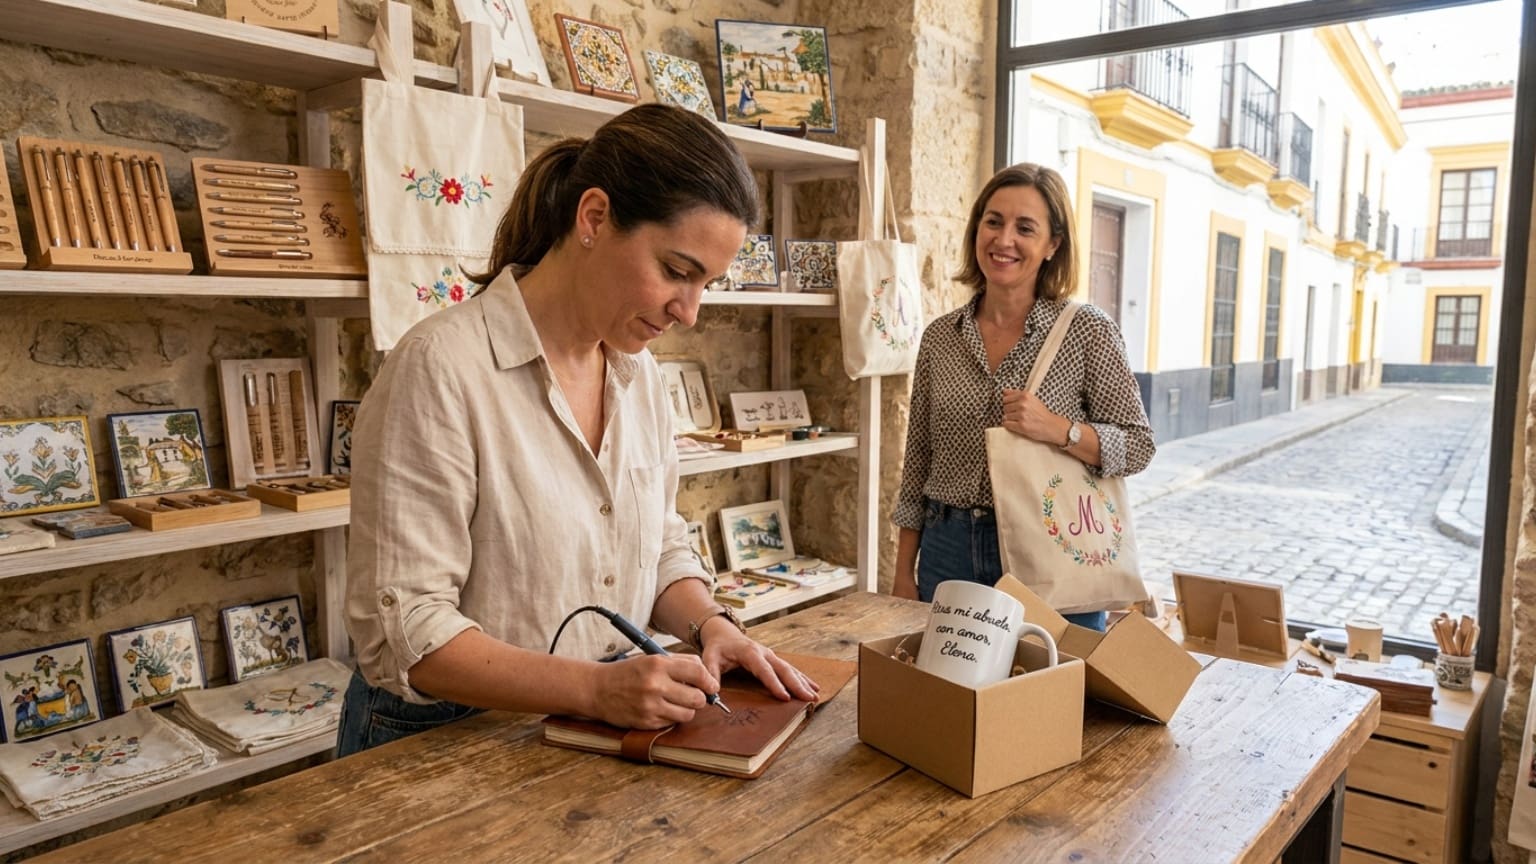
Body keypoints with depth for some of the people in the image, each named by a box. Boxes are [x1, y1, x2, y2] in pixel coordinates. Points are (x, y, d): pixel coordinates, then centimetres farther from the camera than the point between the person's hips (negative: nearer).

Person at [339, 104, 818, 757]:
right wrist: (597, 688, -23)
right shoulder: (441, 367, -15)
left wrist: (709, 625, -3)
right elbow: (403, 632, -16)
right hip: (448, 743, -5)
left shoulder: (641, 373, 6)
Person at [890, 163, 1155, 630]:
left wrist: (1059, 430, -21)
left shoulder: (1088, 331, -5)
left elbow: (1138, 445, -3)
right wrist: (904, 573, 7)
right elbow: (918, 462, 8)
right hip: (948, 552, 3)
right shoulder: (940, 337, 4)